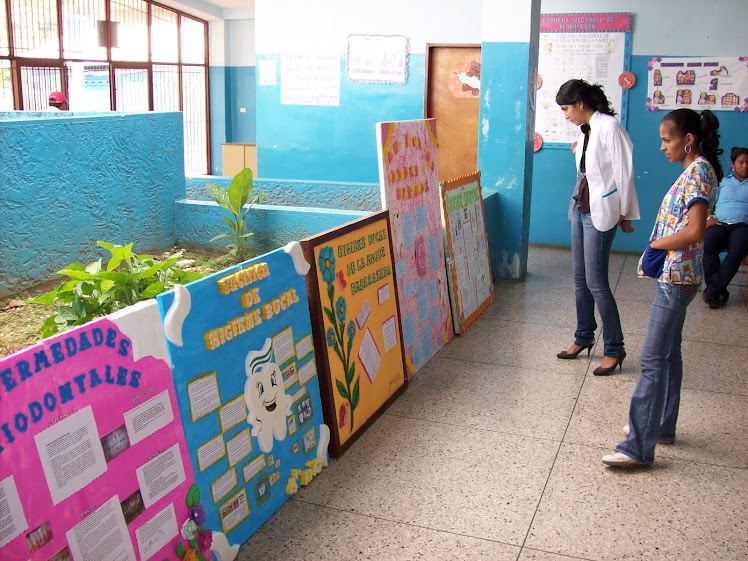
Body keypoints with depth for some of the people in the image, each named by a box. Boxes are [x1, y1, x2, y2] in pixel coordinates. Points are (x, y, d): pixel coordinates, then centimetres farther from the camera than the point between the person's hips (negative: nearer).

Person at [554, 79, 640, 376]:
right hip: (580, 207, 9)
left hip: (600, 212, -9)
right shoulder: (586, 130, 10)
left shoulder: (609, 127, -16)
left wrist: (625, 214, -11)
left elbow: (624, 172, -15)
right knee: (580, 278, 15)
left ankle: (614, 349, 7)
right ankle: (584, 337, 29)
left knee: (596, 283, -5)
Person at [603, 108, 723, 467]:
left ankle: (639, 447, -6)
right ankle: (662, 426, 31)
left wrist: (657, 244, -12)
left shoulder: (698, 172, -16)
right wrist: (660, 246, 6)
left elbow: (695, 231, -25)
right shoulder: (694, 171, 14)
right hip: (675, 276, 11)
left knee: (652, 359, -10)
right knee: (668, 355, 18)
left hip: (676, 278, -11)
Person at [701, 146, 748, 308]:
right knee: (707, 244, -34)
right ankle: (720, 292, -35)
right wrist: (709, 217, 0)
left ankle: (712, 290, -35)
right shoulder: (723, 182, 27)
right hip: (720, 224, 1)